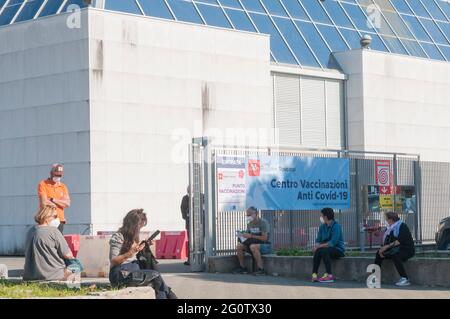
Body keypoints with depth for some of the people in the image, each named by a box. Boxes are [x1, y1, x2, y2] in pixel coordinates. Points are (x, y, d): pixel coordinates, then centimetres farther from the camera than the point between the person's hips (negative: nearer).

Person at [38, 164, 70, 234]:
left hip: (60, 220, 4)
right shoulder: (43, 184, 0)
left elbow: (67, 203, 0)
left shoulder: (63, 187, 14)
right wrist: (60, 204, -2)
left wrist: (52, 200, -9)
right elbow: (44, 202, -13)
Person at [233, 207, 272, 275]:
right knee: (239, 246, -9)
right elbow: (249, 236, 15)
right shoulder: (249, 224, 9)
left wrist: (251, 236, -25)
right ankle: (242, 268, -1)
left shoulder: (263, 222, -14)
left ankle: (261, 269, -33)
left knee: (253, 246, -37)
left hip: (266, 246, -8)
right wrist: (244, 236, -9)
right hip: (255, 244, 8)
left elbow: (264, 238, -22)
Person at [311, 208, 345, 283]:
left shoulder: (336, 226, -13)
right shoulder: (322, 227, 10)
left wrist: (320, 246, -24)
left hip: (338, 249, -6)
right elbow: (318, 240, 9)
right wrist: (316, 246, -14)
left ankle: (329, 275, -36)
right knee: (317, 251, -26)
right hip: (327, 248, 6)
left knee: (324, 251, -34)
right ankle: (314, 275, -32)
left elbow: (333, 242, -22)